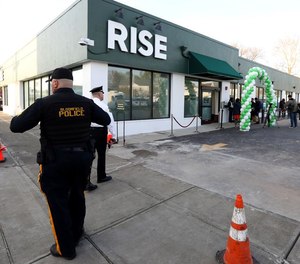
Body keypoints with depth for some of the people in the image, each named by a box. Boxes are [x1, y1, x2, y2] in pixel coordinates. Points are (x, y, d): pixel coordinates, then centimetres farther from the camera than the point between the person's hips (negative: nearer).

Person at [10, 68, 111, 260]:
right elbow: (106, 120, 8)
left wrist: (16, 117, 13)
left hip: (55, 161, -4)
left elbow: (16, 127, -9)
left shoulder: (45, 103, -12)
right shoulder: (86, 103, -2)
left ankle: (66, 248, 27)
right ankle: (76, 235, 43)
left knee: (58, 203, 12)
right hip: (82, 158, 4)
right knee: (77, 197, 23)